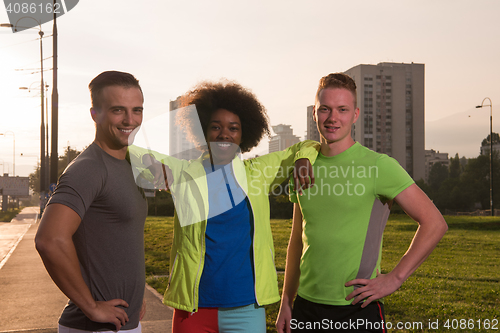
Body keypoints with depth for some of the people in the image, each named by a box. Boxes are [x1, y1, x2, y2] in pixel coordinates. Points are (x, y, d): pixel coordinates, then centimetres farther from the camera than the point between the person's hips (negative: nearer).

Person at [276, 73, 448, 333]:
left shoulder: (378, 165, -9)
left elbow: (434, 224, -10)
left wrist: (394, 278, -12)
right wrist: (286, 303, 12)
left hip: (357, 311, -4)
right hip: (305, 305, 5)